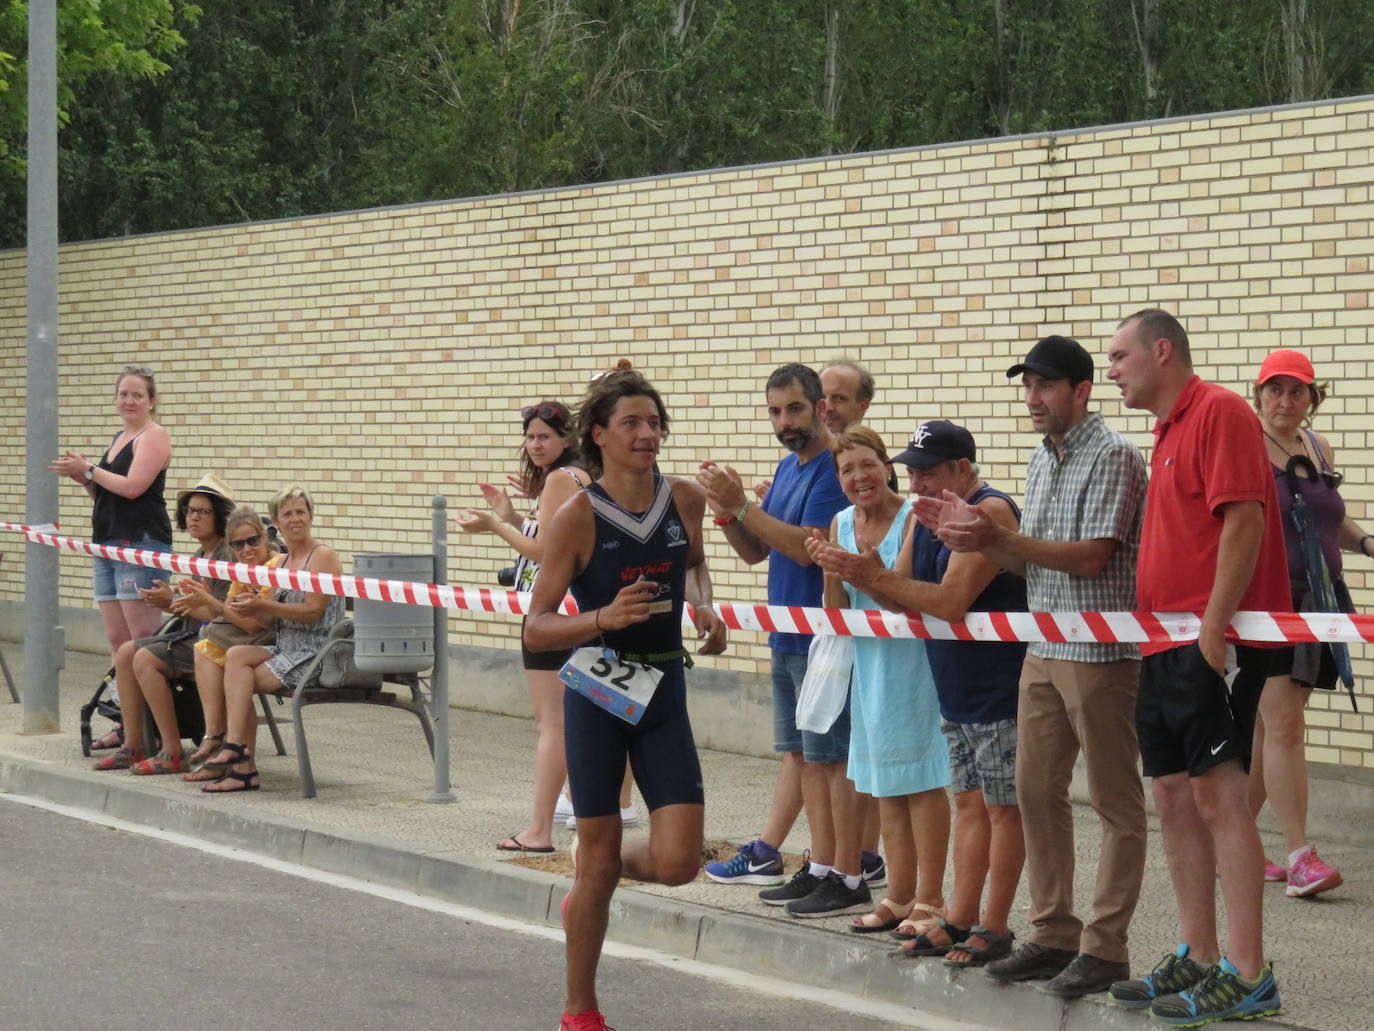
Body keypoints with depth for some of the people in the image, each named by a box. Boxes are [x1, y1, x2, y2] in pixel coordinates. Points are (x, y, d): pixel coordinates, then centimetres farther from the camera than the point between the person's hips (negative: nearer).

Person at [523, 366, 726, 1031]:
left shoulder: (685, 499, -1)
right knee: (599, 858, 4)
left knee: (676, 863, -7)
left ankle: (595, 876, 29)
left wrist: (704, 607, 4)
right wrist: (604, 618, -30)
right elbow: (536, 631, -14)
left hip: (665, 691, 4)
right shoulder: (577, 517, -13)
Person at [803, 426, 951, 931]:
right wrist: (831, 573, -13)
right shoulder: (841, 524, 7)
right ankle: (900, 894, 18)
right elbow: (837, 614, 6)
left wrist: (866, 576, -36)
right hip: (868, 663, 7)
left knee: (921, 780, -5)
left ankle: (930, 898, 0)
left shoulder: (913, 518, -12)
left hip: (913, 661, -7)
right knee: (886, 782, 11)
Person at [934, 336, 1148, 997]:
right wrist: (978, 539, 0)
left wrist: (999, 538, -19)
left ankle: (1105, 947, 4)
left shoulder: (1112, 456, -12)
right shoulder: (1042, 459, 15)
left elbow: (1091, 556, -19)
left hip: (1102, 650, -9)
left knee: (1115, 804, 0)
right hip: (1044, 649, 9)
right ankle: (1053, 934, 20)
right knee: (1036, 792, 11)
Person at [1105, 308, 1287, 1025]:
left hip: (1213, 640, -10)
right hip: (1166, 644, 10)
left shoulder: (1219, 412, -9)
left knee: (1218, 791, -12)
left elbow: (1243, 519, -17)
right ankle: (1197, 958, 17)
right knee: (1174, 795, 10)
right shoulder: (1168, 432, 20)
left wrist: (1215, 624, -22)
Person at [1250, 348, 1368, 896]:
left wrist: (1363, 540, 9)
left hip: (1314, 603, 7)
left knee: (1268, 727, 10)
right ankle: (1300, 856, -14)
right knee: (1283, 723, -13)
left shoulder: (1319, 449, 14)